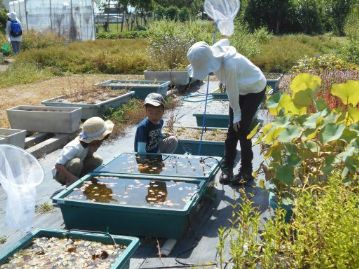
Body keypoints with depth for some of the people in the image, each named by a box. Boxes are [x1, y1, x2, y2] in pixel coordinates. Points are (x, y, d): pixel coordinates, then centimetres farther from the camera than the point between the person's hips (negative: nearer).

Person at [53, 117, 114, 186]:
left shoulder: (88, 143, -13)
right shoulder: (74, 148, -34)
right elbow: (58, 166, -35)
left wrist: (92, 149, -24)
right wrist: (73, 178, -41)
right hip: (61, 173, -7)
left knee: (98, 161, -8)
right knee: (76, 162, -37)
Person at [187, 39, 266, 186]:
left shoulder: (229, 65, -40)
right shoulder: (213, 53, -18)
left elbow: (232, 92, -27)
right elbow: (225, 41, 7)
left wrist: (237, 114, -13)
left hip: (255, 89, -7)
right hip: (241, 89, 8)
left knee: (242, 130, -8)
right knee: (232, 130, 3)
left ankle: (246, 172, 6)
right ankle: (227, 168, 10)